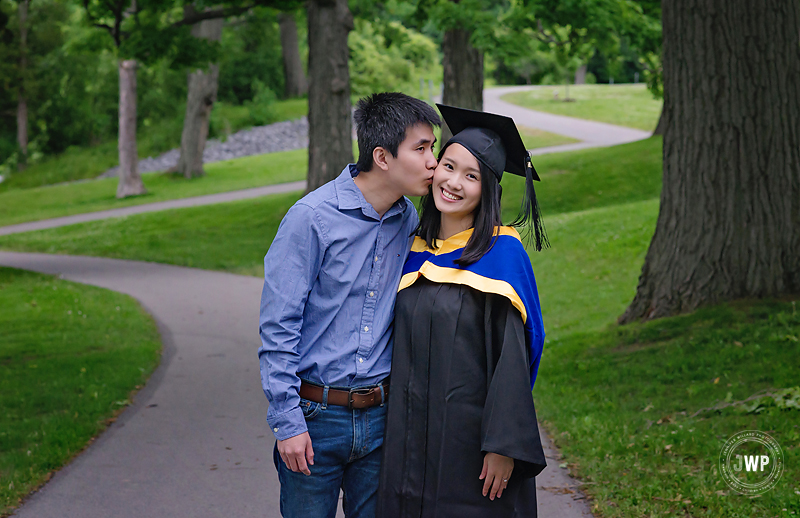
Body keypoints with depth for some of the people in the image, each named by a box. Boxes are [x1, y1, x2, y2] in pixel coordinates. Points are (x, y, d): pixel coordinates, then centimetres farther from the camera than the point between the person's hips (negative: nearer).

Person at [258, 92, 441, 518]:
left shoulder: (408, 220, 5)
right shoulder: (312, 219, -13)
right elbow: (277, 327, -12)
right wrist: (287, 422, -14)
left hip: (380, 419, 5)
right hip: (316, 418, -5)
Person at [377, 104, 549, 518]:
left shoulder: (501, 253, -9)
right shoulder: (414, 251, 8)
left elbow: (512, 357, -14)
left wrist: (503, 446, -18)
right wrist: (394, 434, 12)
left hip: (472, 436, -5)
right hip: (412, 436, 5)